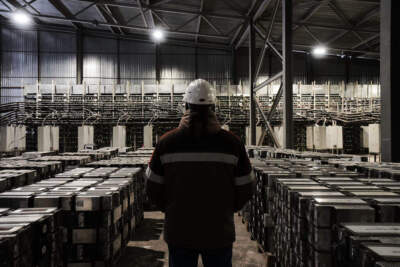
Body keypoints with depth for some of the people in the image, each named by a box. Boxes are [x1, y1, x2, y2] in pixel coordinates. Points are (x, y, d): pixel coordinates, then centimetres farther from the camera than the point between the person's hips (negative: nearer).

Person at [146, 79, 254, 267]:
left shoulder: (166, 142, -7)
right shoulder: (232, 143, -8)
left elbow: (153, 189, -1)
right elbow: (245, 189, -1)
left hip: (178, 232, 1)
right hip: (219, 232, 0)